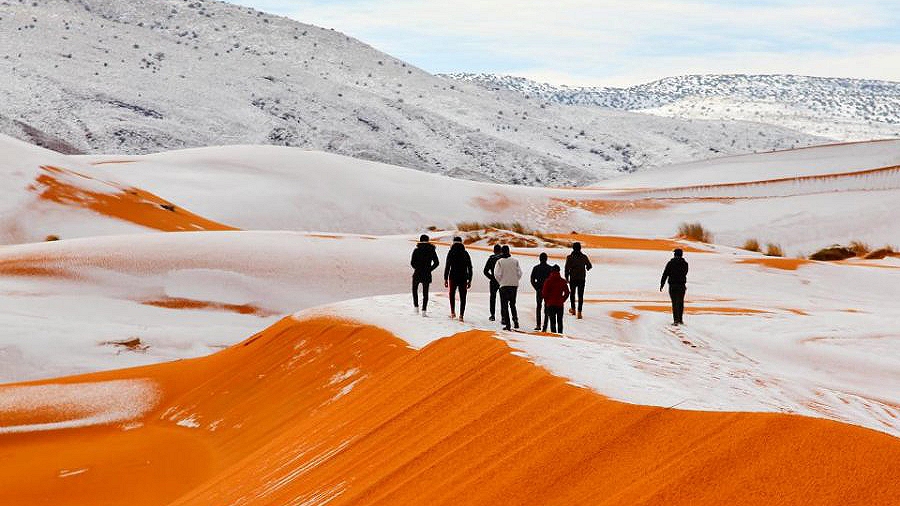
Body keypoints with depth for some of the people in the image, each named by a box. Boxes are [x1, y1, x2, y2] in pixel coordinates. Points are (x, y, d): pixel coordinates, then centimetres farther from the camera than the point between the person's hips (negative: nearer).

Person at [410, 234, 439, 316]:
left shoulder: (416, 250, -6)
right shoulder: (431, 250, -2)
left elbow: (412, 263, -9)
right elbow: (436, 263, -4)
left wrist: (417, 268, 8)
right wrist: (429, 269, 6)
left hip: (417, 274, -1)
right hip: (427, 275, 1)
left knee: (414, 290, 21)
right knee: (425, 293, 8)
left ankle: (416, 306, 12)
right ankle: (424, 310, 2)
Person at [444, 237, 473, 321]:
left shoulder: (451, 252, -4)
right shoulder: (465, 253, 5)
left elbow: (447, 266, -7)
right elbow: (470, 268, 7)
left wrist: (445, 279, -2)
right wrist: (469, 280, 13)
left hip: (453, 277, -2)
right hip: (463, 278, 2)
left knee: (452, 294, 18)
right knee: (462, 297, 6)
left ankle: (453, 312, 9)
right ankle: (461, 315, 2)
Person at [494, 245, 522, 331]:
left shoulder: (500, 261, -8)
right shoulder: (515, 261, 1)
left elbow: (497, 274, -11)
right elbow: (519, 273, 1)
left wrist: (500, 282, 5)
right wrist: (515, 280, 13)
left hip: (504, 285, -3)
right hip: (514, 285, 3)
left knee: (504, 305, 4)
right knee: (512, 304, 19)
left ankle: (507, 324, -1)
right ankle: (515, 320, 4)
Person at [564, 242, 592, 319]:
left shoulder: (569, 257, -8)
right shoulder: (584, 257, -4)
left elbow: (567, 268, -11)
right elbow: (589, 266, 8)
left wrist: (566, 278, -1)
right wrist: (587, 268, 32)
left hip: (573, 279, 0)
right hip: (582, 279, 0)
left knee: (572, 293, 22)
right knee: (580, 295, 2)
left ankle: (573, 309, 33)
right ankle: (579, 312, -6)